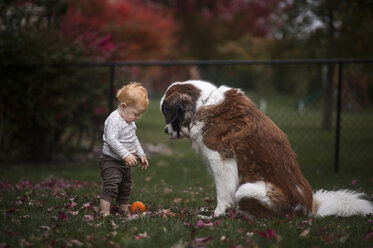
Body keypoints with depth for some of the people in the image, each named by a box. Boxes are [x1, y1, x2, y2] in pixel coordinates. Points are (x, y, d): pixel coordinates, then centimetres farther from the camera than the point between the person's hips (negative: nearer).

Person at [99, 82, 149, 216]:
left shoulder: (130, 122, 10)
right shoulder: (114, 120, -21)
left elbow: (134, 140, 24)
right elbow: (111, 140, -30)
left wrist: (141, 155, 19)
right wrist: (126, 155, -32)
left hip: (125, 163, 10)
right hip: (111, 161, -10)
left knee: (126, 187, 18)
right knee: (111, 186, -19)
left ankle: (124, 210, 30)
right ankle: (105, 213, -21)